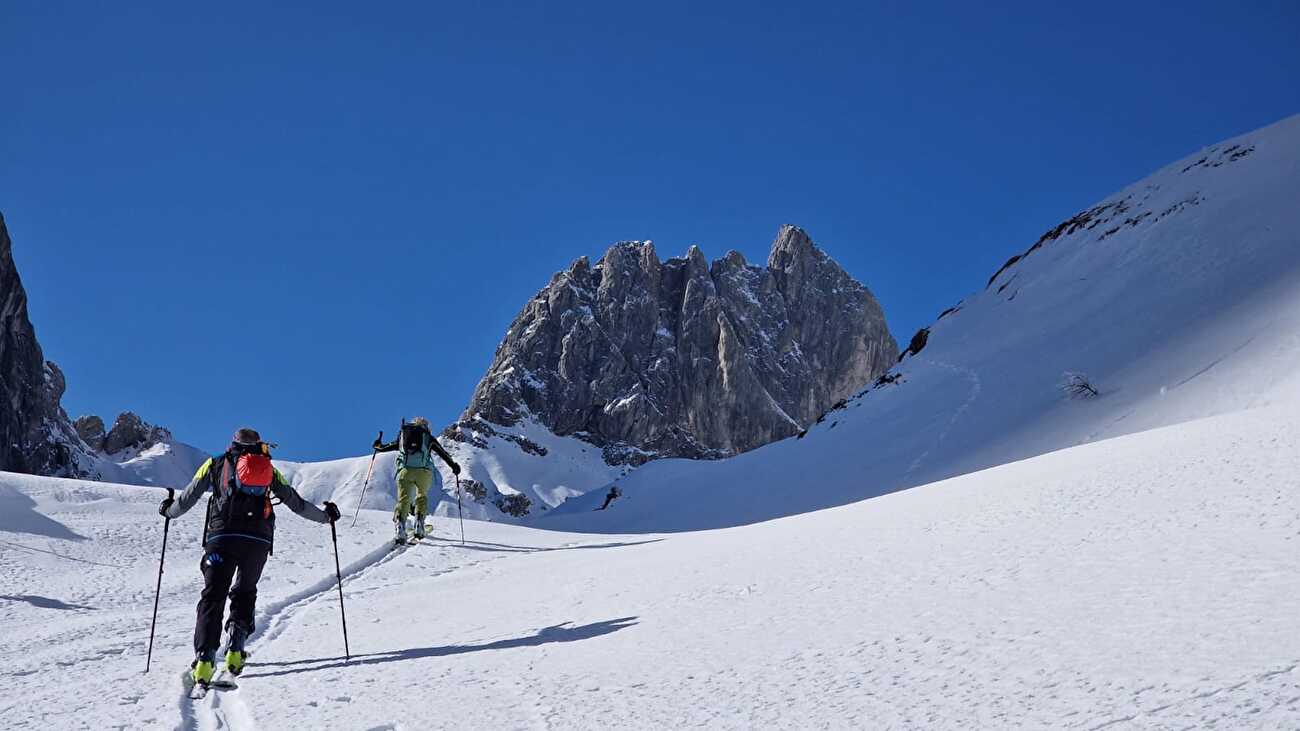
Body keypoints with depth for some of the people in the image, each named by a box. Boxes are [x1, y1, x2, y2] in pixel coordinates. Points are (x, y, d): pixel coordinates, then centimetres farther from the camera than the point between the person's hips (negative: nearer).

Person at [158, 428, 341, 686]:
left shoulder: (215, 465, 19)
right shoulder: (269, 469, 21)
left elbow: (187, 499, 20)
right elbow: (297, 503, 22)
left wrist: (168, 511, 41)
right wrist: (325, 516, 35)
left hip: (221, 538, -1)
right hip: (258, 541, 1)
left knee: (213, 596, 0)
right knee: (245, 592, 20)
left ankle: (205, 657, -16)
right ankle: (235, 647, 1)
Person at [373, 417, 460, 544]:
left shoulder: (402, 436, 25)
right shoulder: (428, 438, 21)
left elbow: (384, 447, 30)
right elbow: (443, 453, 21)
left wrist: (378, 446, 52)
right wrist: (454, 466, 31)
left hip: (405, 470, 0)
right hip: (424, 471, 0)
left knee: (403, 499, 2)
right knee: (422, 496, 22)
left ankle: (400, 524, -22)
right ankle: (419, 523, 6)